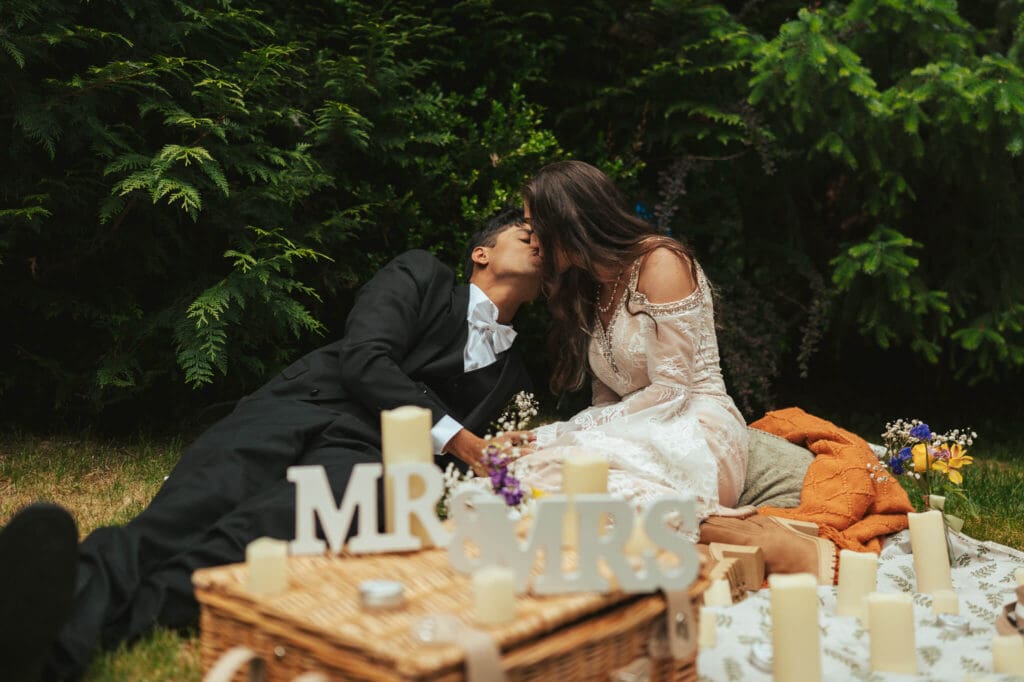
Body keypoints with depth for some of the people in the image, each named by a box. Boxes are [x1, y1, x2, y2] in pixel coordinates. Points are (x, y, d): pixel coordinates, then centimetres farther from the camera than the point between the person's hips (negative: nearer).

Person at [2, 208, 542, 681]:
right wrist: (457, 438, -5)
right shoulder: (421, 275, 17)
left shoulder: (512, 377, 30)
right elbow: (364, 359, 0)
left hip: (364, 452, 0)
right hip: (302, 408, 0)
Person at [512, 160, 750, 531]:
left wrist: (559, 435, -15)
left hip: (696, 435, -7)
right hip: (642, 435, 7)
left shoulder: (660, 261, -8)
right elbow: (606, 400, 13)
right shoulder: (589, 286, 18)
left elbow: (670, 390, -14)